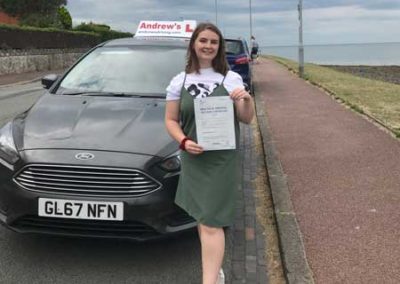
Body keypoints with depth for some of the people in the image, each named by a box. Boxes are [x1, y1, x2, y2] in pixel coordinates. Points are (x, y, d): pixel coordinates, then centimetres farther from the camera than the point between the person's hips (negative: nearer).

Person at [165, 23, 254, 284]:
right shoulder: (179, 81, 5)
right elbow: (171, 120, 7)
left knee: (211, 222, -9)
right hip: (193, 158, 3)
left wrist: (247, 99, -17)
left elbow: (246, 119, 4)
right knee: (202, 218, 12)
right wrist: (183, 141, -12)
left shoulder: (231, 79, 2)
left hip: (222, 159, -3)